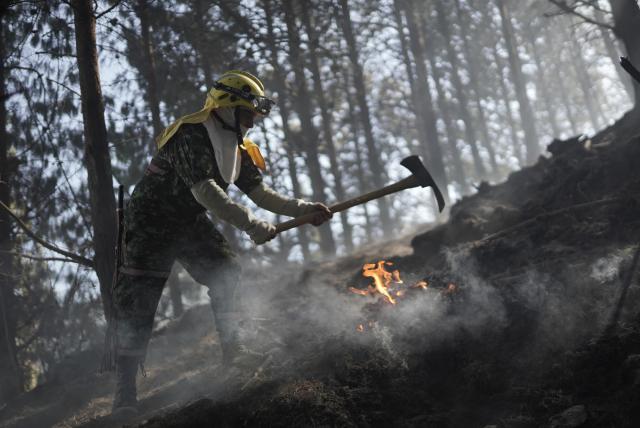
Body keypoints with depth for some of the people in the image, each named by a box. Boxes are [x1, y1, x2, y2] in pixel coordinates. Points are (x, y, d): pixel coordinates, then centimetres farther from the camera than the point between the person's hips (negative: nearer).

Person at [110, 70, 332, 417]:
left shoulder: (237, 149, 3)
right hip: (151, 222, -8)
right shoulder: (190, 136, -26)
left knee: (226, 274, -3)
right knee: (138, 301, -12)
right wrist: (252, 226, -39)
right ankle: (125, 389, -12)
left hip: (190, 223, 8)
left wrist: (304, 209, -9)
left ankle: (233, 352, 7)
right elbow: (206, 193, -35)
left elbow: (261, 193, 3)